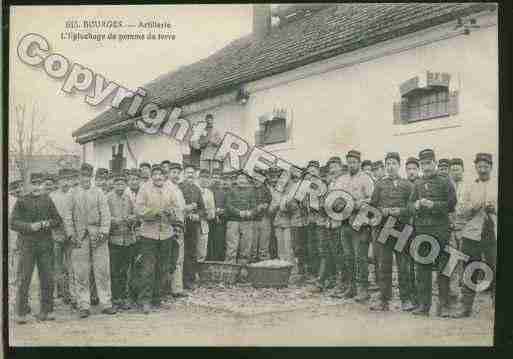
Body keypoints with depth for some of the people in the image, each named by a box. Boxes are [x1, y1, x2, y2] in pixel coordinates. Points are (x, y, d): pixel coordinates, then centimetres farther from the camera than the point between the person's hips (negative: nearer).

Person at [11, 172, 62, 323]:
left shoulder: (48, 200, 9)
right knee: (24, 279, -2)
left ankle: (46, 311, 15)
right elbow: (14, 223, -5)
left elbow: (58, 219, 11)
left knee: (48, 279, 5)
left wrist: (49, 223, -10)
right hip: (28, 244, -3)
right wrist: (30, 226, -21)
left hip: (46, 244, 3)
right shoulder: (21, 202, 0)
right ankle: (21, 313, 7)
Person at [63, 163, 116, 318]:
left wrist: (104, 231, -8)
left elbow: (105, 214, 4)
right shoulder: (73, 194, 11)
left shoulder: (99, 193, 9)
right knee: (80, 273, 0)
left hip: (97, 236, 0)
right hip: (79, 237, 1)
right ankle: (83, 306, 8)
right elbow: (68, 216, 10)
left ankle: (106, 304, 7)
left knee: (102, 271, 0)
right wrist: (71, 234, -1)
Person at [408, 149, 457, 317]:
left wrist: (433, 205, -17)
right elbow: (410, 204, 12)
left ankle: (444, 305, 7)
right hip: (421, 229, 4)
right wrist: (416, 205, -11)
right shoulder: (418, 183, 14)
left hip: (440, 229, -4)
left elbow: (452, 205, -4)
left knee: (442, 268, -1)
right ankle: (424, 304, 13)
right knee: (422, 267, 5)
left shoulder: (445, 181, 2)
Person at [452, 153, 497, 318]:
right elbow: (464, 214, 11)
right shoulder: (470, 188, 13)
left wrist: (494, 208, -13)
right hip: (472, 234, 1)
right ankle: (466, 307, 9)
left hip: (493, 235, -1)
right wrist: (472, 208, -10)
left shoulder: (497, 186, 9)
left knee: (495, 272, -2)